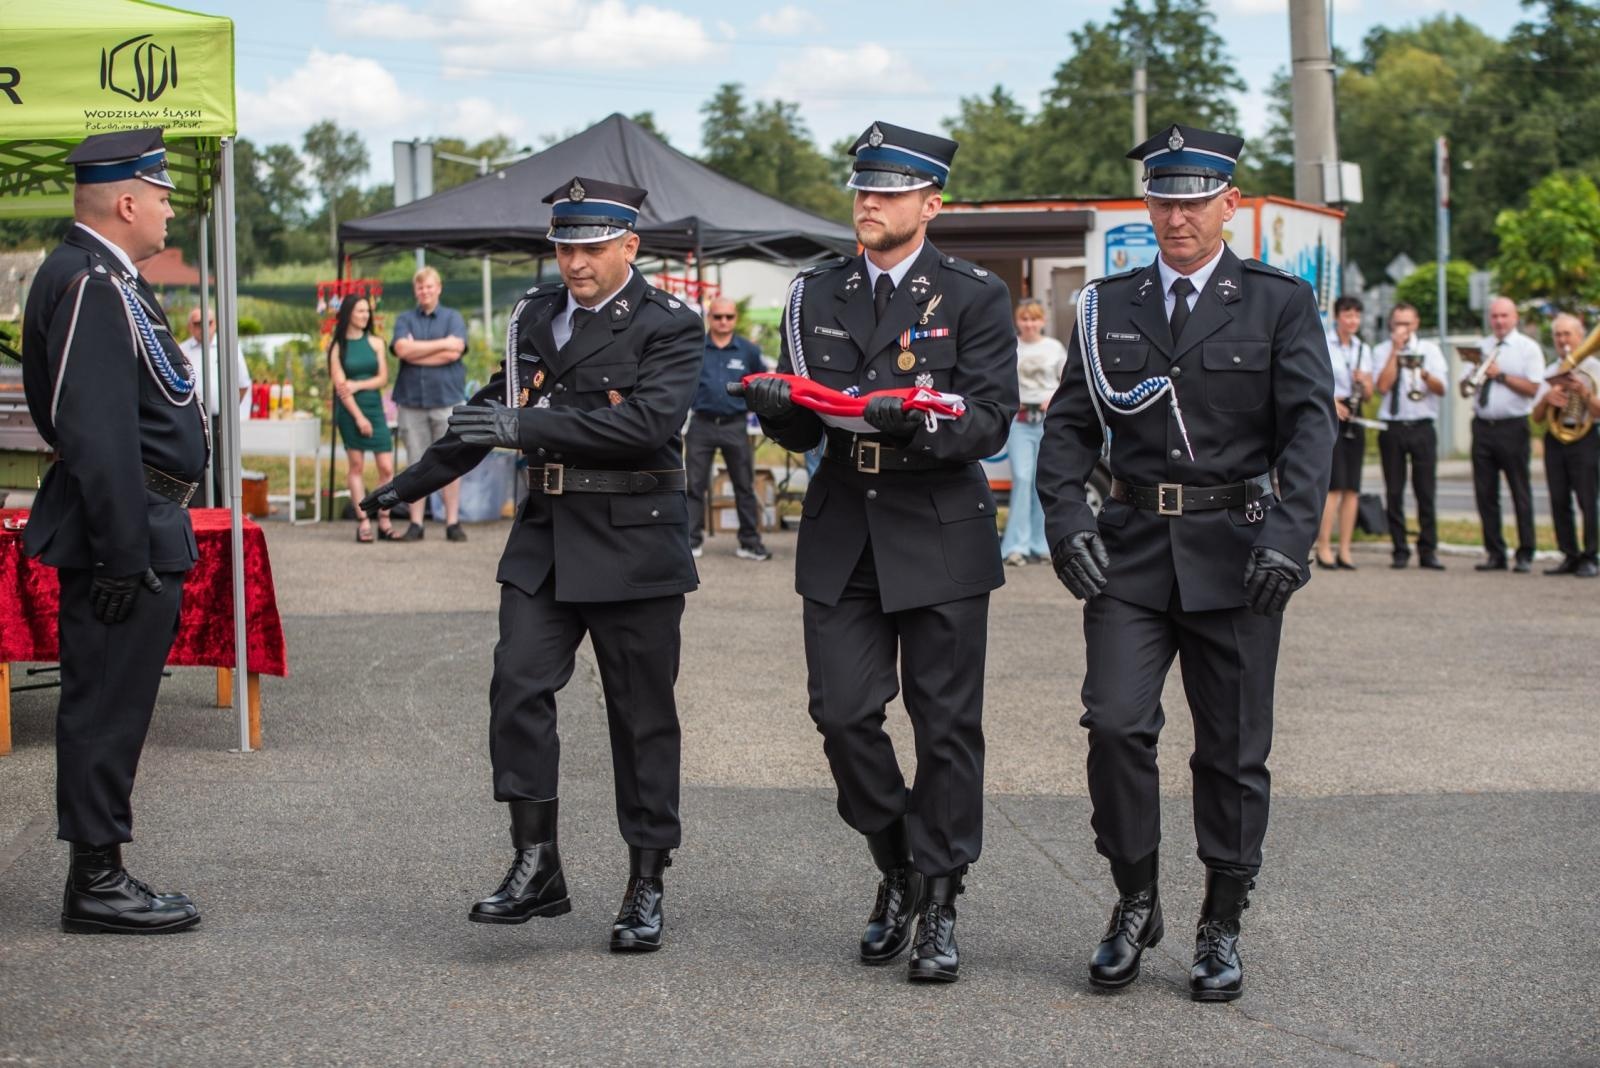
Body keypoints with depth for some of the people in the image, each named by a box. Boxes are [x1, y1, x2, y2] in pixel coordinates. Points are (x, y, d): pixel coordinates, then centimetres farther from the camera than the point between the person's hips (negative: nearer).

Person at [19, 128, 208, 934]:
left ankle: (101, 878, 20)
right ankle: (97, 884, 1)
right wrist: (124, 554, -24)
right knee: (106, 708, -5)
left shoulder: (104, 279, 16)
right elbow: (96, 432, -23)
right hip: (125, 535, -11)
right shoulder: (90, 285, -17)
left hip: (138, 533, 11)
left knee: (109, 708, 13)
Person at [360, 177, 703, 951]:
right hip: (546, 537, 5)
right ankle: (535, 866, -2)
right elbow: (493, 408, 23)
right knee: (518, 685, -9)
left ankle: (646, 886, 12)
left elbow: (647, 423, -22)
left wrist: (528, 428, -26)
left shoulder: (669, 328, -7)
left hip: (632, 540, -5)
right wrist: (414, 481, 24)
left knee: (641, 714, 3)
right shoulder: (537, 318, 12)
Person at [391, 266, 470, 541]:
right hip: (412, 399, 1)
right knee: (416, 464, 2)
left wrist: (416, 351, -5)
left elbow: (454, 352, -8)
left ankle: (453, 522, 2)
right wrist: (442, 343, -7)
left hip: (447, 398, -1)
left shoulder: (453, 317, 8)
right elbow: (402, 349, -7)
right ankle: (416, 523, 5)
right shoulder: (404, 319, 12)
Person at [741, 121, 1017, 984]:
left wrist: (918, 424, -29)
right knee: (843, 712, -2)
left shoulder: (974, 298, 0)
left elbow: (990, 422, -9)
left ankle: (939, 903, 13)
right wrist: (778, 408, -15)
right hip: (841, 533, 3)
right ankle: (898, 865, 21)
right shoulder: (815, 295, 11)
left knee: (946, 724, 2)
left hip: (939, 533, -3)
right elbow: (802, 432, 9)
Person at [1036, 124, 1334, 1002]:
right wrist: (1066, 518, -7)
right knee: (1115, 724, -11)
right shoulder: (1108, 306, 10)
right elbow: (1070, 423, 9)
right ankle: (1135, 902, 9)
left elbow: (1309, 425, -6)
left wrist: (1288, 534, -20)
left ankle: (1221, 928, 17)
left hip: (1234, 551, -1)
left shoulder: (1280, 303, 3)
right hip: (1131, 547, 2)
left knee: (1233, 747, 4)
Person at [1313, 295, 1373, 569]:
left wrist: (1364, 381, -5)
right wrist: (1330, 401, -17)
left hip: (1353, 418, 6)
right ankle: (1323, 548, -9)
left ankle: (1345, 550, 5)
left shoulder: (1364, 349, 16)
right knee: (1334, 485, -13)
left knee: (1352, 487, 1)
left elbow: (1369, 394, 17)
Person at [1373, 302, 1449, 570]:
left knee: (1426, 491, -1)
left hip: (1422, 427, 0)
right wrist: (1395, 350, -8)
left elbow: (1441, 388, -2)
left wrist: (1425, 375, -23)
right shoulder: (1382, 351, 6)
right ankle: (1400, 551, 8)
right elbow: (1382, 386, -9)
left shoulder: (1430, 349, 8)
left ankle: (1428, 551, 4)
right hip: (1392, 427, 0)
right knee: (1394, 492, 2)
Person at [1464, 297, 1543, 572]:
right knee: (1485, 493, 4)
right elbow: (1464, 389, 13)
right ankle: (1495, 553, 11)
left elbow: (1532, 388, -10)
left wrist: (1501, 375, -16)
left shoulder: (1528, 348, 0)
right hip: (1482, 426, 5)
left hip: (1512, 428, -5)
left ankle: (1525, 555, 5)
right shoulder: (1480, 348, 14)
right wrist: (1471, 377, -8)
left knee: (1520, 493, 0)